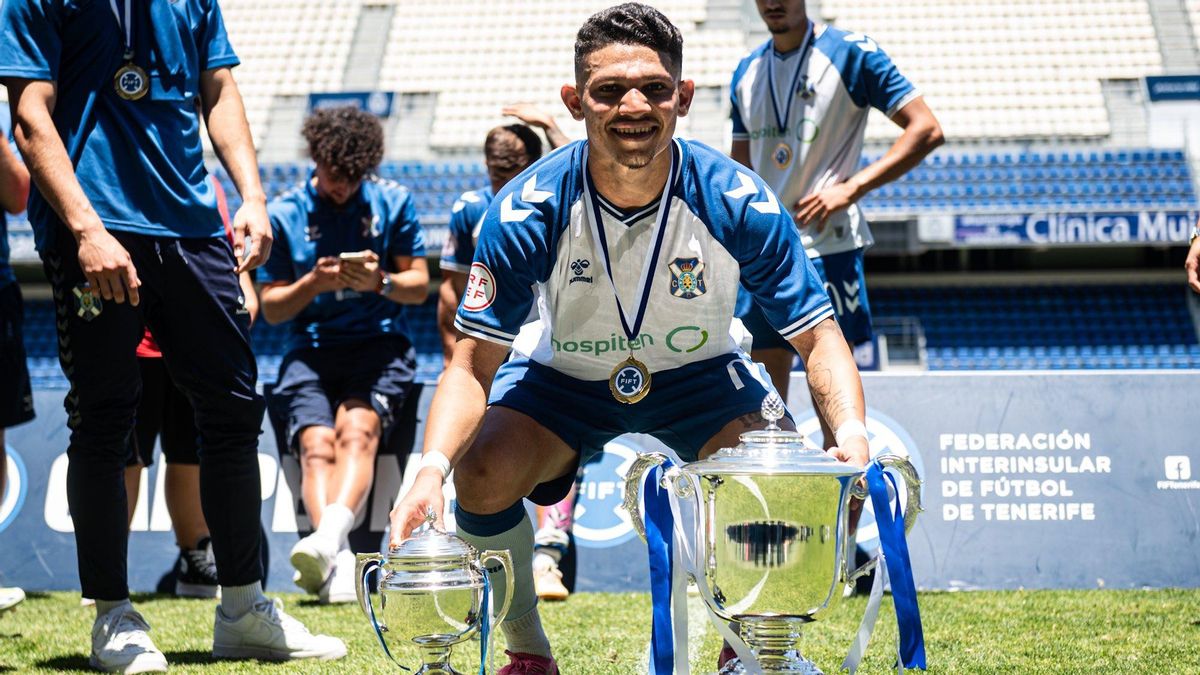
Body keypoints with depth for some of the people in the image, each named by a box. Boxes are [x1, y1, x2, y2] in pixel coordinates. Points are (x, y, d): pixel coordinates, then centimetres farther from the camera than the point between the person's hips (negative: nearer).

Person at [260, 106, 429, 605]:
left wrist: (381, 282, -13)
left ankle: (328, 537, -52)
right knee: (316, 442, -26)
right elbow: (271, 307, 10)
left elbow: (420, 286, 9)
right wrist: (313, 283, -10)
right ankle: (338, 561, -44)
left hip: (379, 343, -1)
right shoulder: (283, 214, 9)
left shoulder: (393, 202, 9)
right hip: (310, 349, 1)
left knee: (356, 429, -30)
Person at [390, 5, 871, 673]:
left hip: (699, 375, 0)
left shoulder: (739, 203, -27)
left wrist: (852, 432, -41)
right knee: (482, 475, -28)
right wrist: (432, 467, -43)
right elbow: (474, 366, -24)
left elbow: (820, 338, -20)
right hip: (564, 375, 0)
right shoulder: (527, 211, -27)